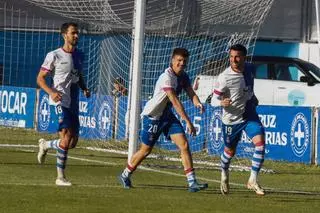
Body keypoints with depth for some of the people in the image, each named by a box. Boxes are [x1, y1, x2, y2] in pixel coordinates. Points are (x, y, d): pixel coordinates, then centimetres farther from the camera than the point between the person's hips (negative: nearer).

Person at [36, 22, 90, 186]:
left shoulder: (79, 56, 13)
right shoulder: (54, 56, -6)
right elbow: (40, 78, -4)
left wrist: (84, 88, 6)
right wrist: (51, 92, -22)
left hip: (74, 103, 7)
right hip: (61, 101, -7)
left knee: (73, 142, 9)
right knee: (66, 140, -16)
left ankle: (45, 145, 35)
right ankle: (60, 177, -7)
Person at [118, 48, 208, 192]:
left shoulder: (183, 77, 1)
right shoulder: (167, 77, -25)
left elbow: (191, 93, -13)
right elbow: (175, 101, -32)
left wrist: (197, 103, -37)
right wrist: (188, 122, -36)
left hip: (167, 116, 7)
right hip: (152, 116, -7)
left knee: (184, 145, -8)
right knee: (146, 150, 4)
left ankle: (192, 182, -11)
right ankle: (125, 176, 27)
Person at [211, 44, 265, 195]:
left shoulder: (249, 69, -6)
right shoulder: (224, 78, -23)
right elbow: (213, 100, -19)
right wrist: (221, 102, -39)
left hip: (249, 115, 3)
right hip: (231, 119, -3)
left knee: (260, 142, -18)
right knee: (230, 151, 12)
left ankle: (253, 180, -12)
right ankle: (224, 175, 46)